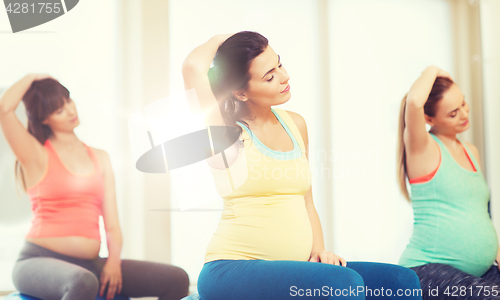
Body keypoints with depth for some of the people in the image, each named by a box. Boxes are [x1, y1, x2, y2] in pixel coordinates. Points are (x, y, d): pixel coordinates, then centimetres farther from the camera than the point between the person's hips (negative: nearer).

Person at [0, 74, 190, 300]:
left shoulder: (100, 158, 17)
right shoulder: (37, 155, 3)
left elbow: (112, 223, 12)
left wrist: (114, 260, -6)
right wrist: (32, 78, 3)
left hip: (91, 264, 5)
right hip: (40, 261, -5)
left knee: (176, 279, -10)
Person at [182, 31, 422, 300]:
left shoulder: (295, 124, 15)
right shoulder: (227, 131, -4)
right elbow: (193, 66, -21)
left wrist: (319, 251, 3)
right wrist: (221, 40, 2)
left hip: (292, 269, 7)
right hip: (233, 269, -6)